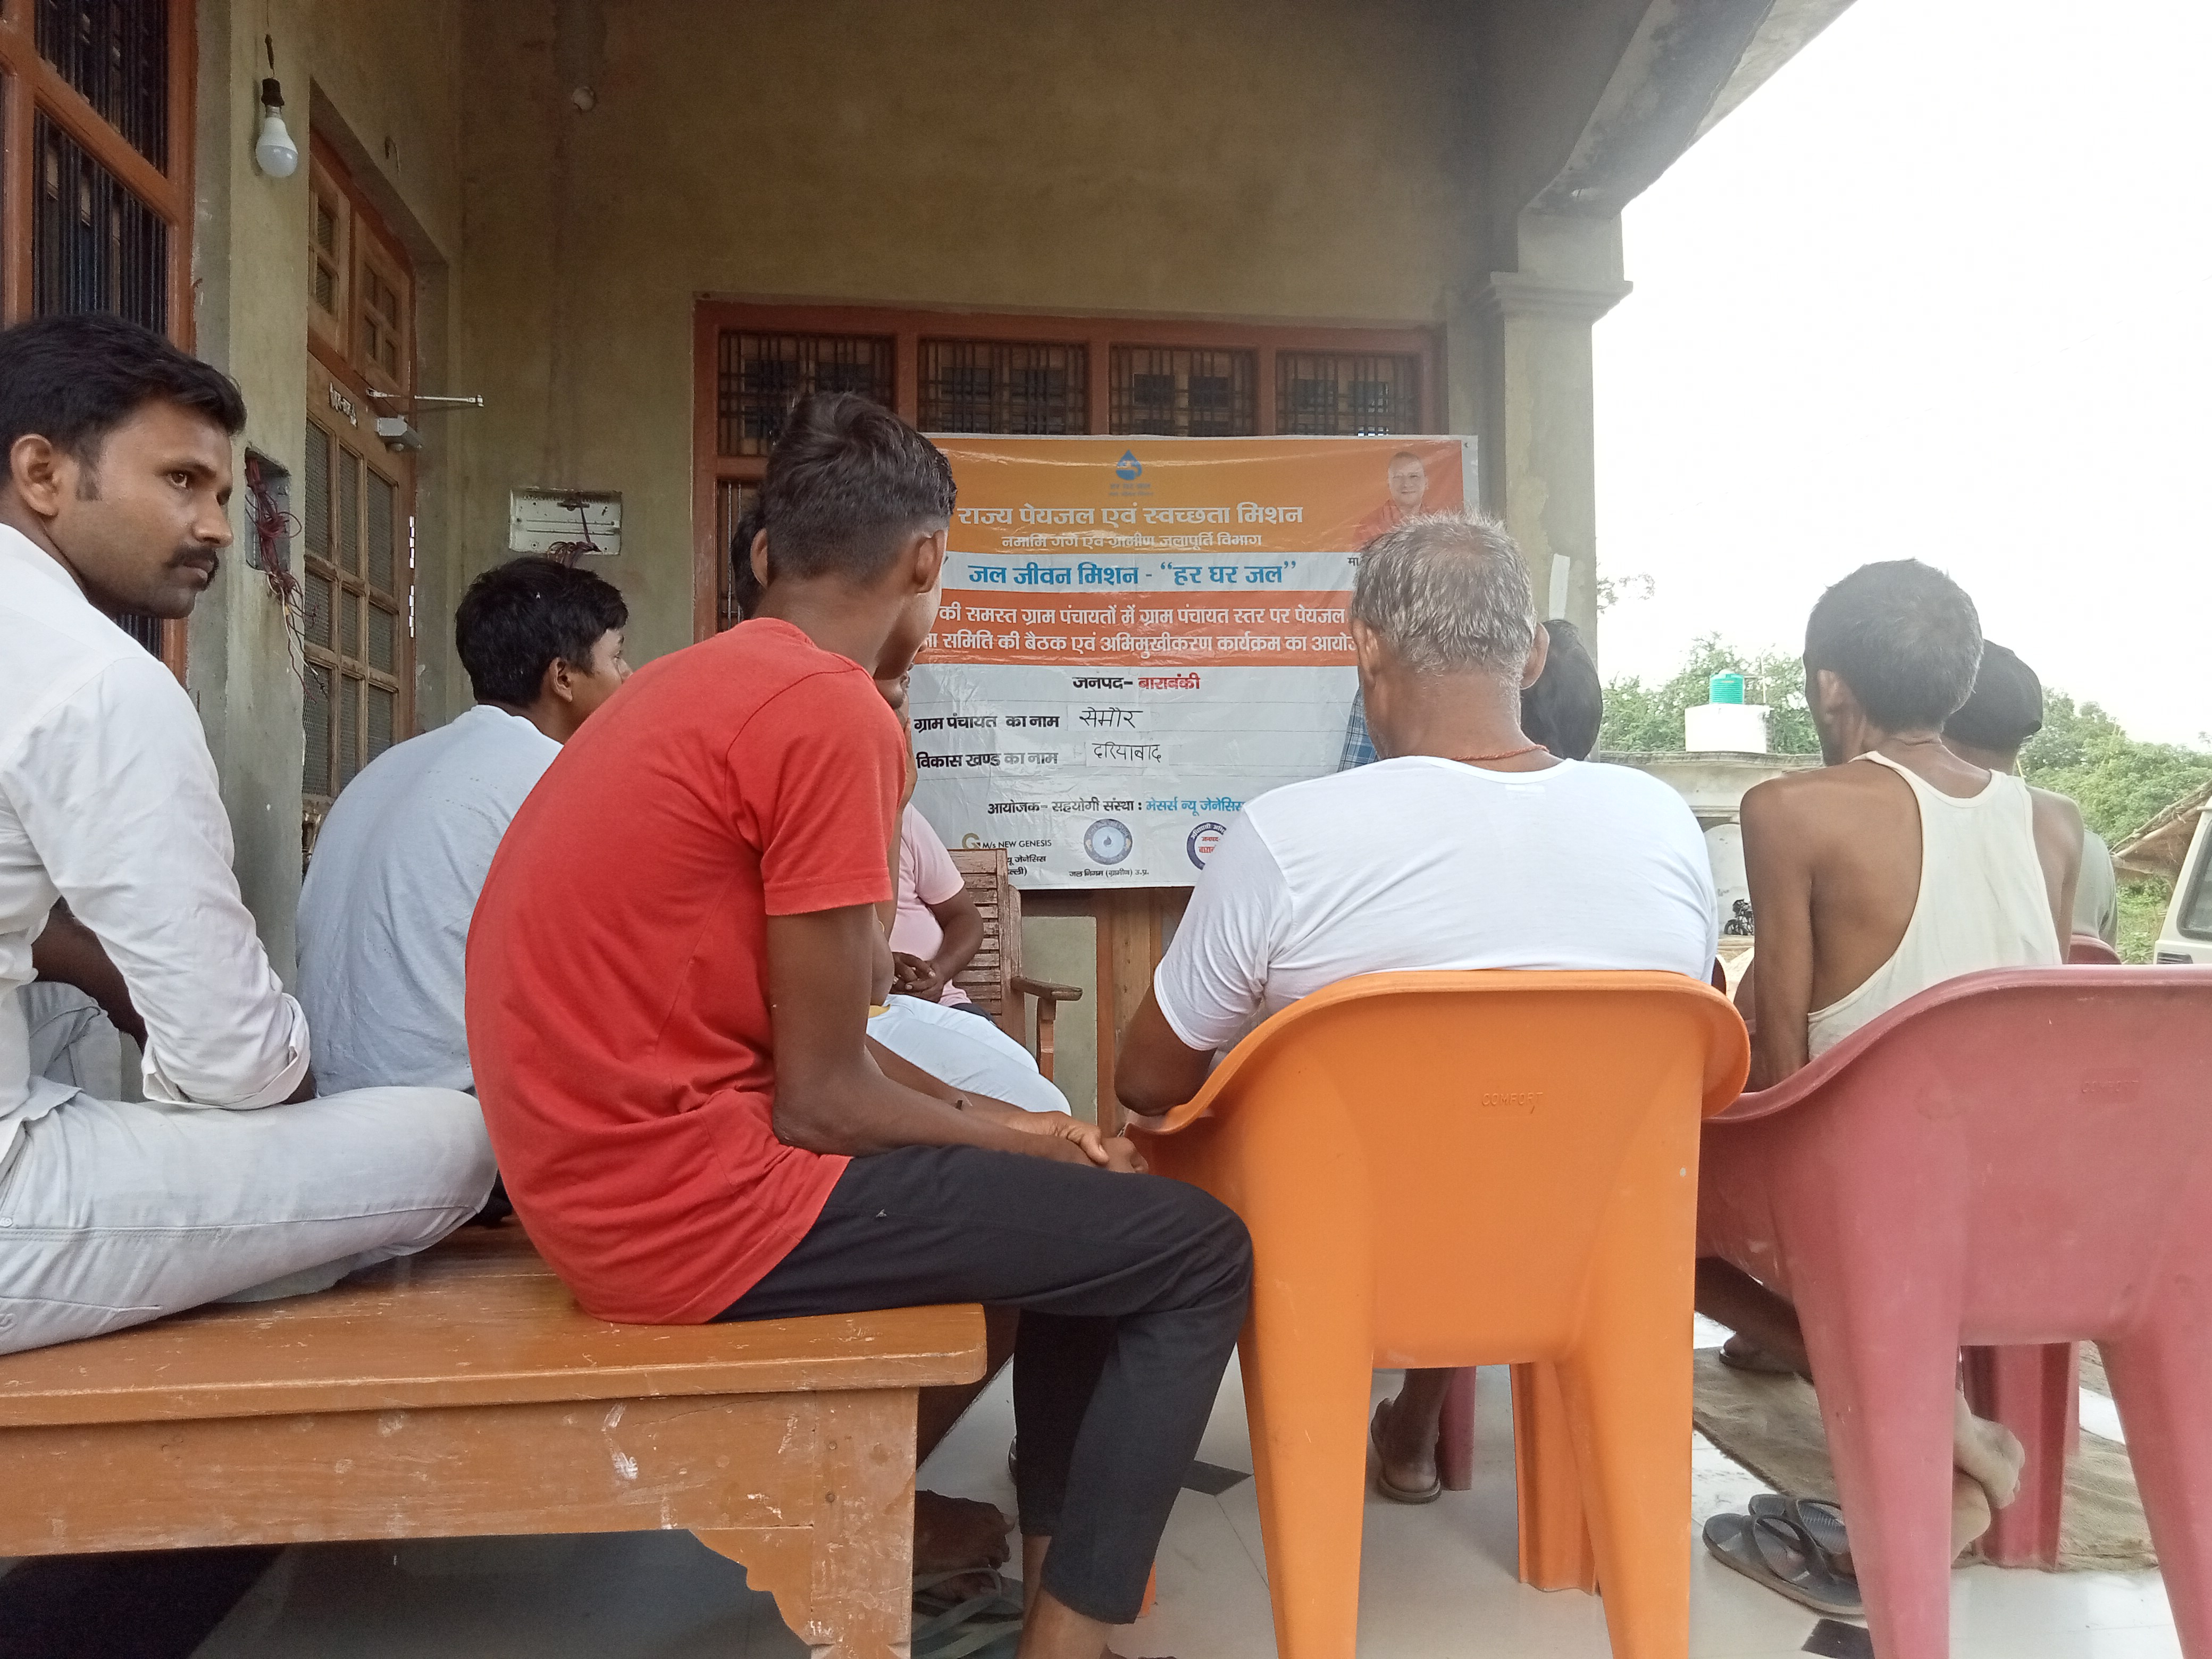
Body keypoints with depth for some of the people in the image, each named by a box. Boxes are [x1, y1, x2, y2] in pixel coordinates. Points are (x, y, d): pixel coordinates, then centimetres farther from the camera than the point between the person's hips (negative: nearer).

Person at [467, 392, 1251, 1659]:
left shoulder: (701, 683, 11)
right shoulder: (837, 714, -18)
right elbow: (823, 1100, -17)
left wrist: (1009, 1130, 10)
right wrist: (1020, 1138, 0)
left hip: (608, 1172, 10)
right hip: (698, 1207, -10)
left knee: (1082, 1204, 21)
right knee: (1197, 1256, -2)